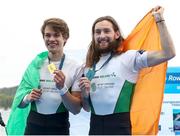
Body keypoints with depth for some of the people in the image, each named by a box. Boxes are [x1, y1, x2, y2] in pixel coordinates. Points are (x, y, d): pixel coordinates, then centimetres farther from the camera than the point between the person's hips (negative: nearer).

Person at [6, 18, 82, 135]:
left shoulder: (75, 67, -6)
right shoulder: (35, 64, 0)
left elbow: (76, 109, -7)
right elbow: (20, 102, 7)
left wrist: (62, 88, -21)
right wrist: (28, 98, -13)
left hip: (59, 126, -2)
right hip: (33, 125, 2)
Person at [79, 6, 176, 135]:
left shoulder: (129, 57, -4)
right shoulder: (89, 67, 11)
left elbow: (168, 53, -17)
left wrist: (160, 20, -13)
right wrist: (84, 94, -4)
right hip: (95, 126, 5)